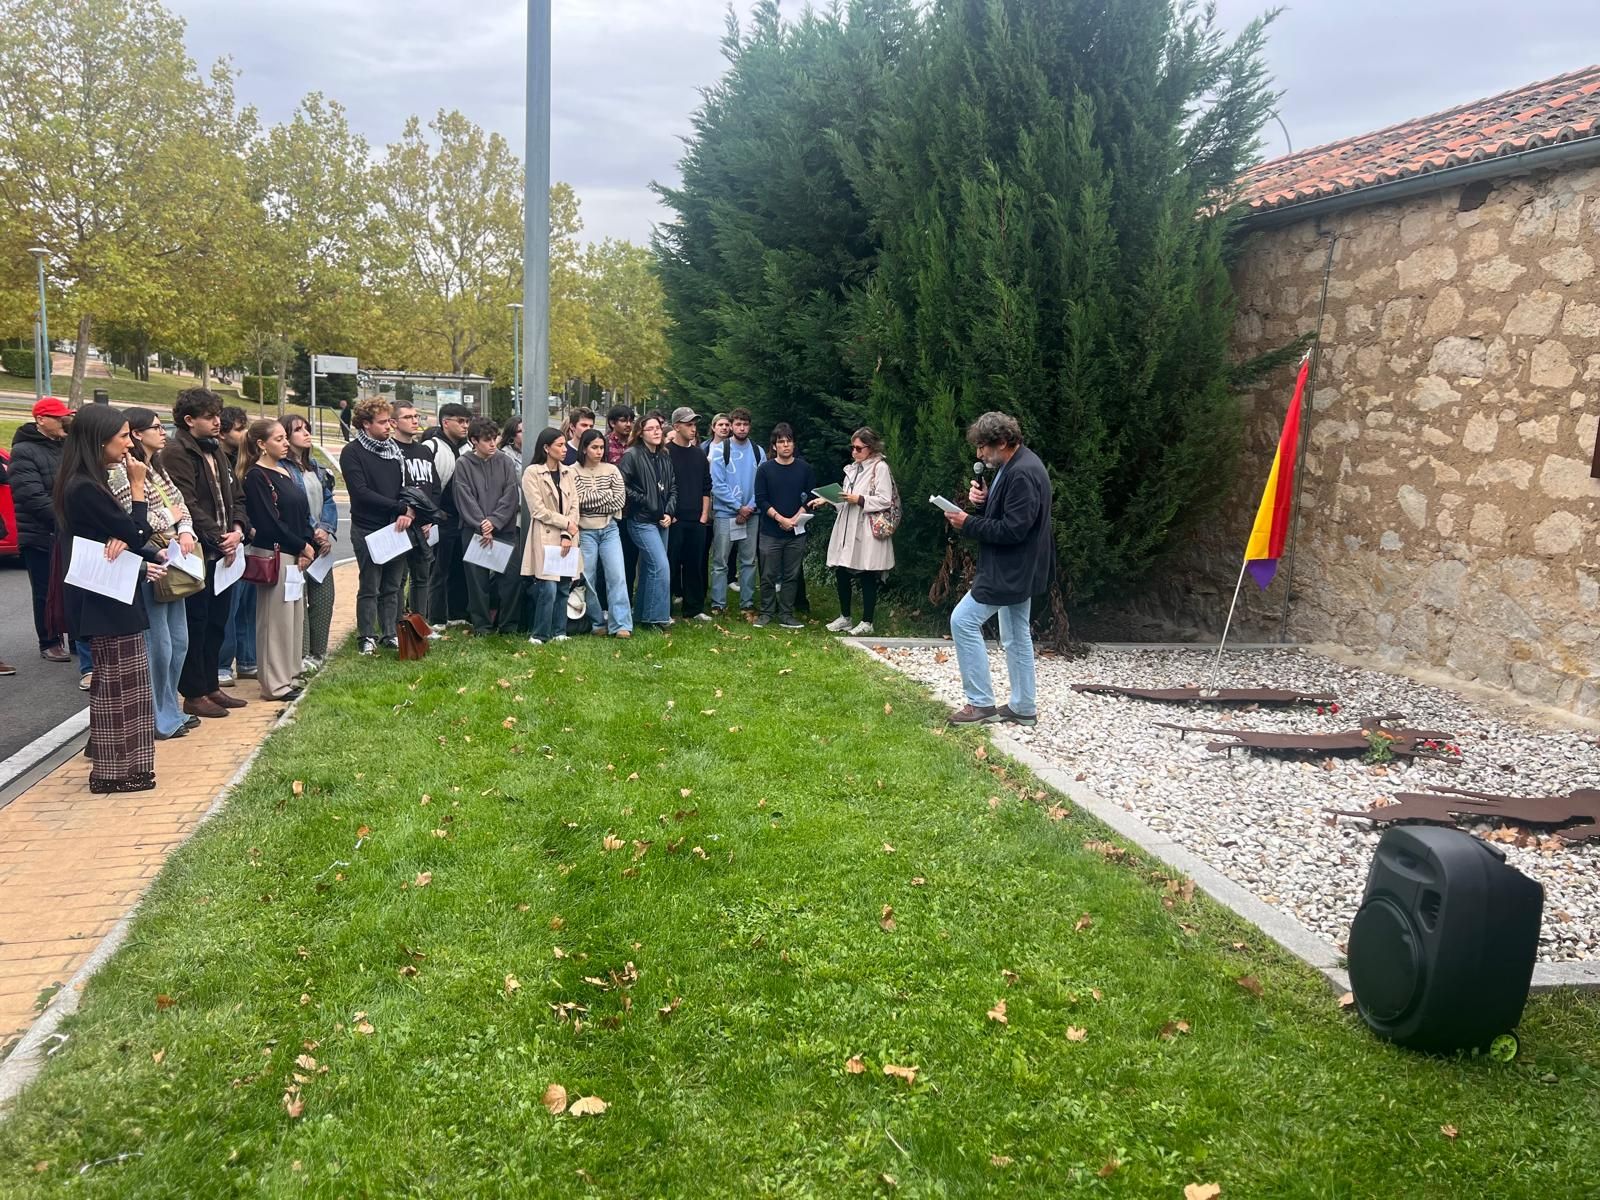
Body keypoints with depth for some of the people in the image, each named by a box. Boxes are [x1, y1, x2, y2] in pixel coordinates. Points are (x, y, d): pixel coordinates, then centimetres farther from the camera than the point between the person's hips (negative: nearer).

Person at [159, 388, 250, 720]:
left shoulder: (215, 450, 16)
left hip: (223, 552, 9)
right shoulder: (176, 452, -11)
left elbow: (234, 495, 17)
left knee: (217, 623, 15)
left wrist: (237, 529, -1)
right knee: (196, 624, -1)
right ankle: (194, 695, 7)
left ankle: (212, 686, 26)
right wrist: (218, 538, -16)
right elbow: (187, 505, -18)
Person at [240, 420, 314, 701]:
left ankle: (288, 676, 22)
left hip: (295, 555, 8)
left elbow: (303, 513, 13)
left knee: (295, 615, 12)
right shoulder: (256, 476, -10)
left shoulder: (286, 472, 14)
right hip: (273, 555, -8)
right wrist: (302, 546, -9)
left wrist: (308, 547, -1)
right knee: (276, 617, -4)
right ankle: (275, 684, 3)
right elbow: (269, 522, -16)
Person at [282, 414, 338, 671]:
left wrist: (327, 530, -3)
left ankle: (318, 651, 20)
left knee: (324, 597, 9)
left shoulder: (315, 466, 15)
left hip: (321, 541, 7)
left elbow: (328, 500, 12)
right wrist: (312, 532, -14)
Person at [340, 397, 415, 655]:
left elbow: (408, 485, 11)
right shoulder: (352, 453, -7)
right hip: (367, 529, -5)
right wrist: (400, 506, -17)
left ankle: (390, 633, 20)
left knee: (392, 586, 10)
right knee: (369, 587, 1)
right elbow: (361, 492, -16)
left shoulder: (395, 449, 11)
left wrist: (410, 512, -9)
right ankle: (367, 637, 11)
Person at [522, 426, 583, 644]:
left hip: (567, 539, 5)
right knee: (548, 589, -11)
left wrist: (567, 535, -6)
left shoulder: (569, 473, 12)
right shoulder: (532, 473, -3)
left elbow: (574, 506, 6)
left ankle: (559, 632, 15)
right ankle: (540, 635, 1)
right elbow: (538, 510, -9)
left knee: (564, 588, 5)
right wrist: (566, 523, -7)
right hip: (545, 538, -5)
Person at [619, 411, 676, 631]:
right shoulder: (632, 455, -8)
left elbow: (673, 488, 14)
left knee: (649, 569, 12)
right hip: (642, 521, -7)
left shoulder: (665, 457, 11)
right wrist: (643, 501, -11)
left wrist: (669, 512, 0)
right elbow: (621, 485, -14)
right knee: (660, 566, -16)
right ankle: (657, 617, -9)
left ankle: (642, 615, 22)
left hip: (661, 521, 7)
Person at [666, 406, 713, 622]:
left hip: (697, 521, 5)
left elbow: (706, 487, 17)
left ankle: (694, 608, 17)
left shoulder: (699, 454, 14)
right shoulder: (666, 452, -4)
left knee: (695, 565, 9)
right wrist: (668, 514, -11)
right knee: (670, 565, -2)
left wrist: (704, 515, 8)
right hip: (673, 520, -5)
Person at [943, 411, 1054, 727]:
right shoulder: (1012, 467, 11)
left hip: (1011, 570, -11)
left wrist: (968, 524, -19)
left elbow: (1014, 529, -26)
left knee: (963, 621, -8)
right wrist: (982, 501, -2)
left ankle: (981, 704, -2)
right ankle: (1023, 708, 23)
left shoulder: (1023, 474, -23)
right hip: (1016, 569, 11)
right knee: (1016, 636, 15)